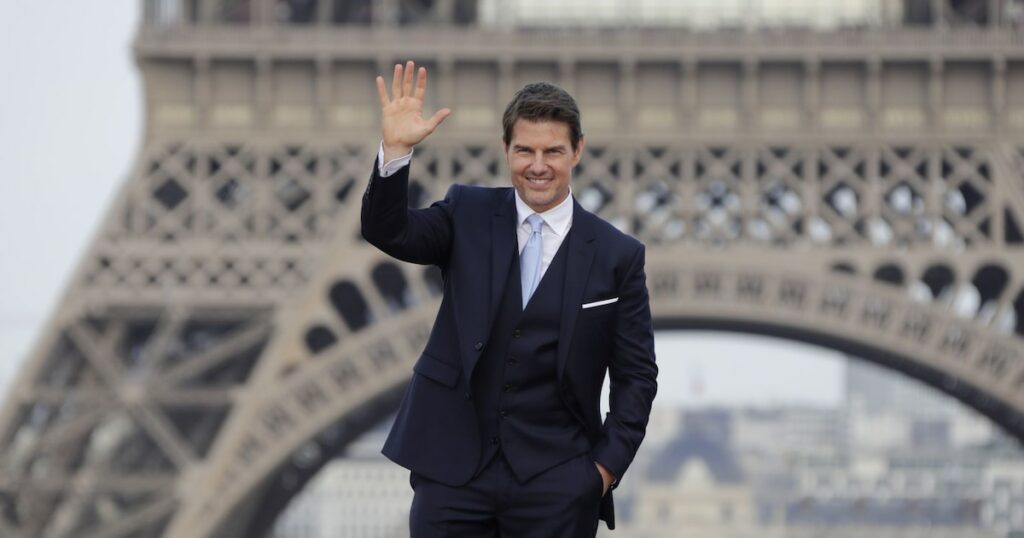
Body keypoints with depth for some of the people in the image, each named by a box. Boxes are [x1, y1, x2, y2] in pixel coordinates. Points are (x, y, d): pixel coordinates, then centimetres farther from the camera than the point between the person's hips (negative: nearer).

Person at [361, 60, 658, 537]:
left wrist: (608, 464, -5)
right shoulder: (468, 215, 7)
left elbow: (636, 376, 4)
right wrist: (395, 150, -24)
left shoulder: (618, 256, 2)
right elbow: (389, 232, -9)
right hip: (453, 470, 1)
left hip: (556, 484, -1)